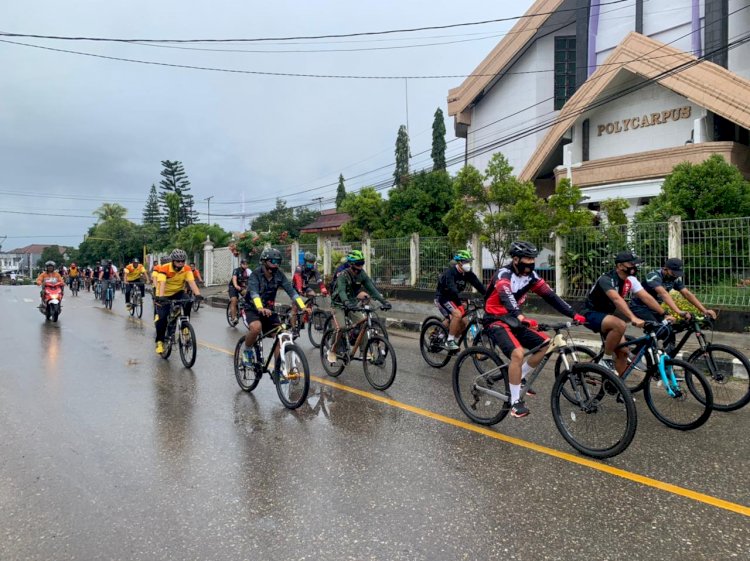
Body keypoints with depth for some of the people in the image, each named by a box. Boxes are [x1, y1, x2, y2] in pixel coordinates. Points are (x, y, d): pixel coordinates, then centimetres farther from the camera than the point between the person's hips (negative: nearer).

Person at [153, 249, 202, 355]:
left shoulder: (187, 270, -16)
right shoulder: (164, 269, -24)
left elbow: (192, 282, -28)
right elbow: (162, 283, -37)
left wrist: (198, 294, -45)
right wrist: (161, 297, -54)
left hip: (178, 293, 2)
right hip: (164, 296, -2)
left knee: (188, 302, -29)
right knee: (162, 318, -11)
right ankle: (159, 342, 6)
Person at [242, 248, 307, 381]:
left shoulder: (279, 275, -7)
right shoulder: (255, 275, -19)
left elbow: (291, 291, -16)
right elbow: (254, 293, -36)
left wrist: (302, 307, -32)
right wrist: (261, 308, -56)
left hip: (269, 310, 4)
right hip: (254, 309, -4)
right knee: (256, 328, -35)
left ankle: (277, 371, 0)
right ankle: (247, 351, -5)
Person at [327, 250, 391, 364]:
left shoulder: (362, 275, -8)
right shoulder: (343, 275, -23)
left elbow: (372, 289, -13)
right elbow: (341, 291, -38)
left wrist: (383, 301, -26)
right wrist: (347, 302, -58)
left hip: (352, 304, 5)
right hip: (339, 304, -5)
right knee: (341, 327, -23)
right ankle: (332, 351, -3)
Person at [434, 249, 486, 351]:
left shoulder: (467, 273, -3)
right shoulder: (450, 272, -24)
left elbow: (478, 285, -11)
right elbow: (452, 289, -38)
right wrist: (461, 301, -51)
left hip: (453, 298, 7)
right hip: (442, 298, -7)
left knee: (463, 322, -2)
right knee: (457, 314, -29)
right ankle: (449, 341, -17)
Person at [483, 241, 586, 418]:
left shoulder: (531, 275, -1)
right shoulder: (504, 274, -22)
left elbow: (550, 295, -6)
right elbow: (506, 297, -41)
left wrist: (573, 314, -16)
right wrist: (522, 318, -58)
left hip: (514, 320, 7)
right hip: (496, 321, -7)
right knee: (517, 353, -29)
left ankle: (520, 377, 16)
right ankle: (515, 401, -14)